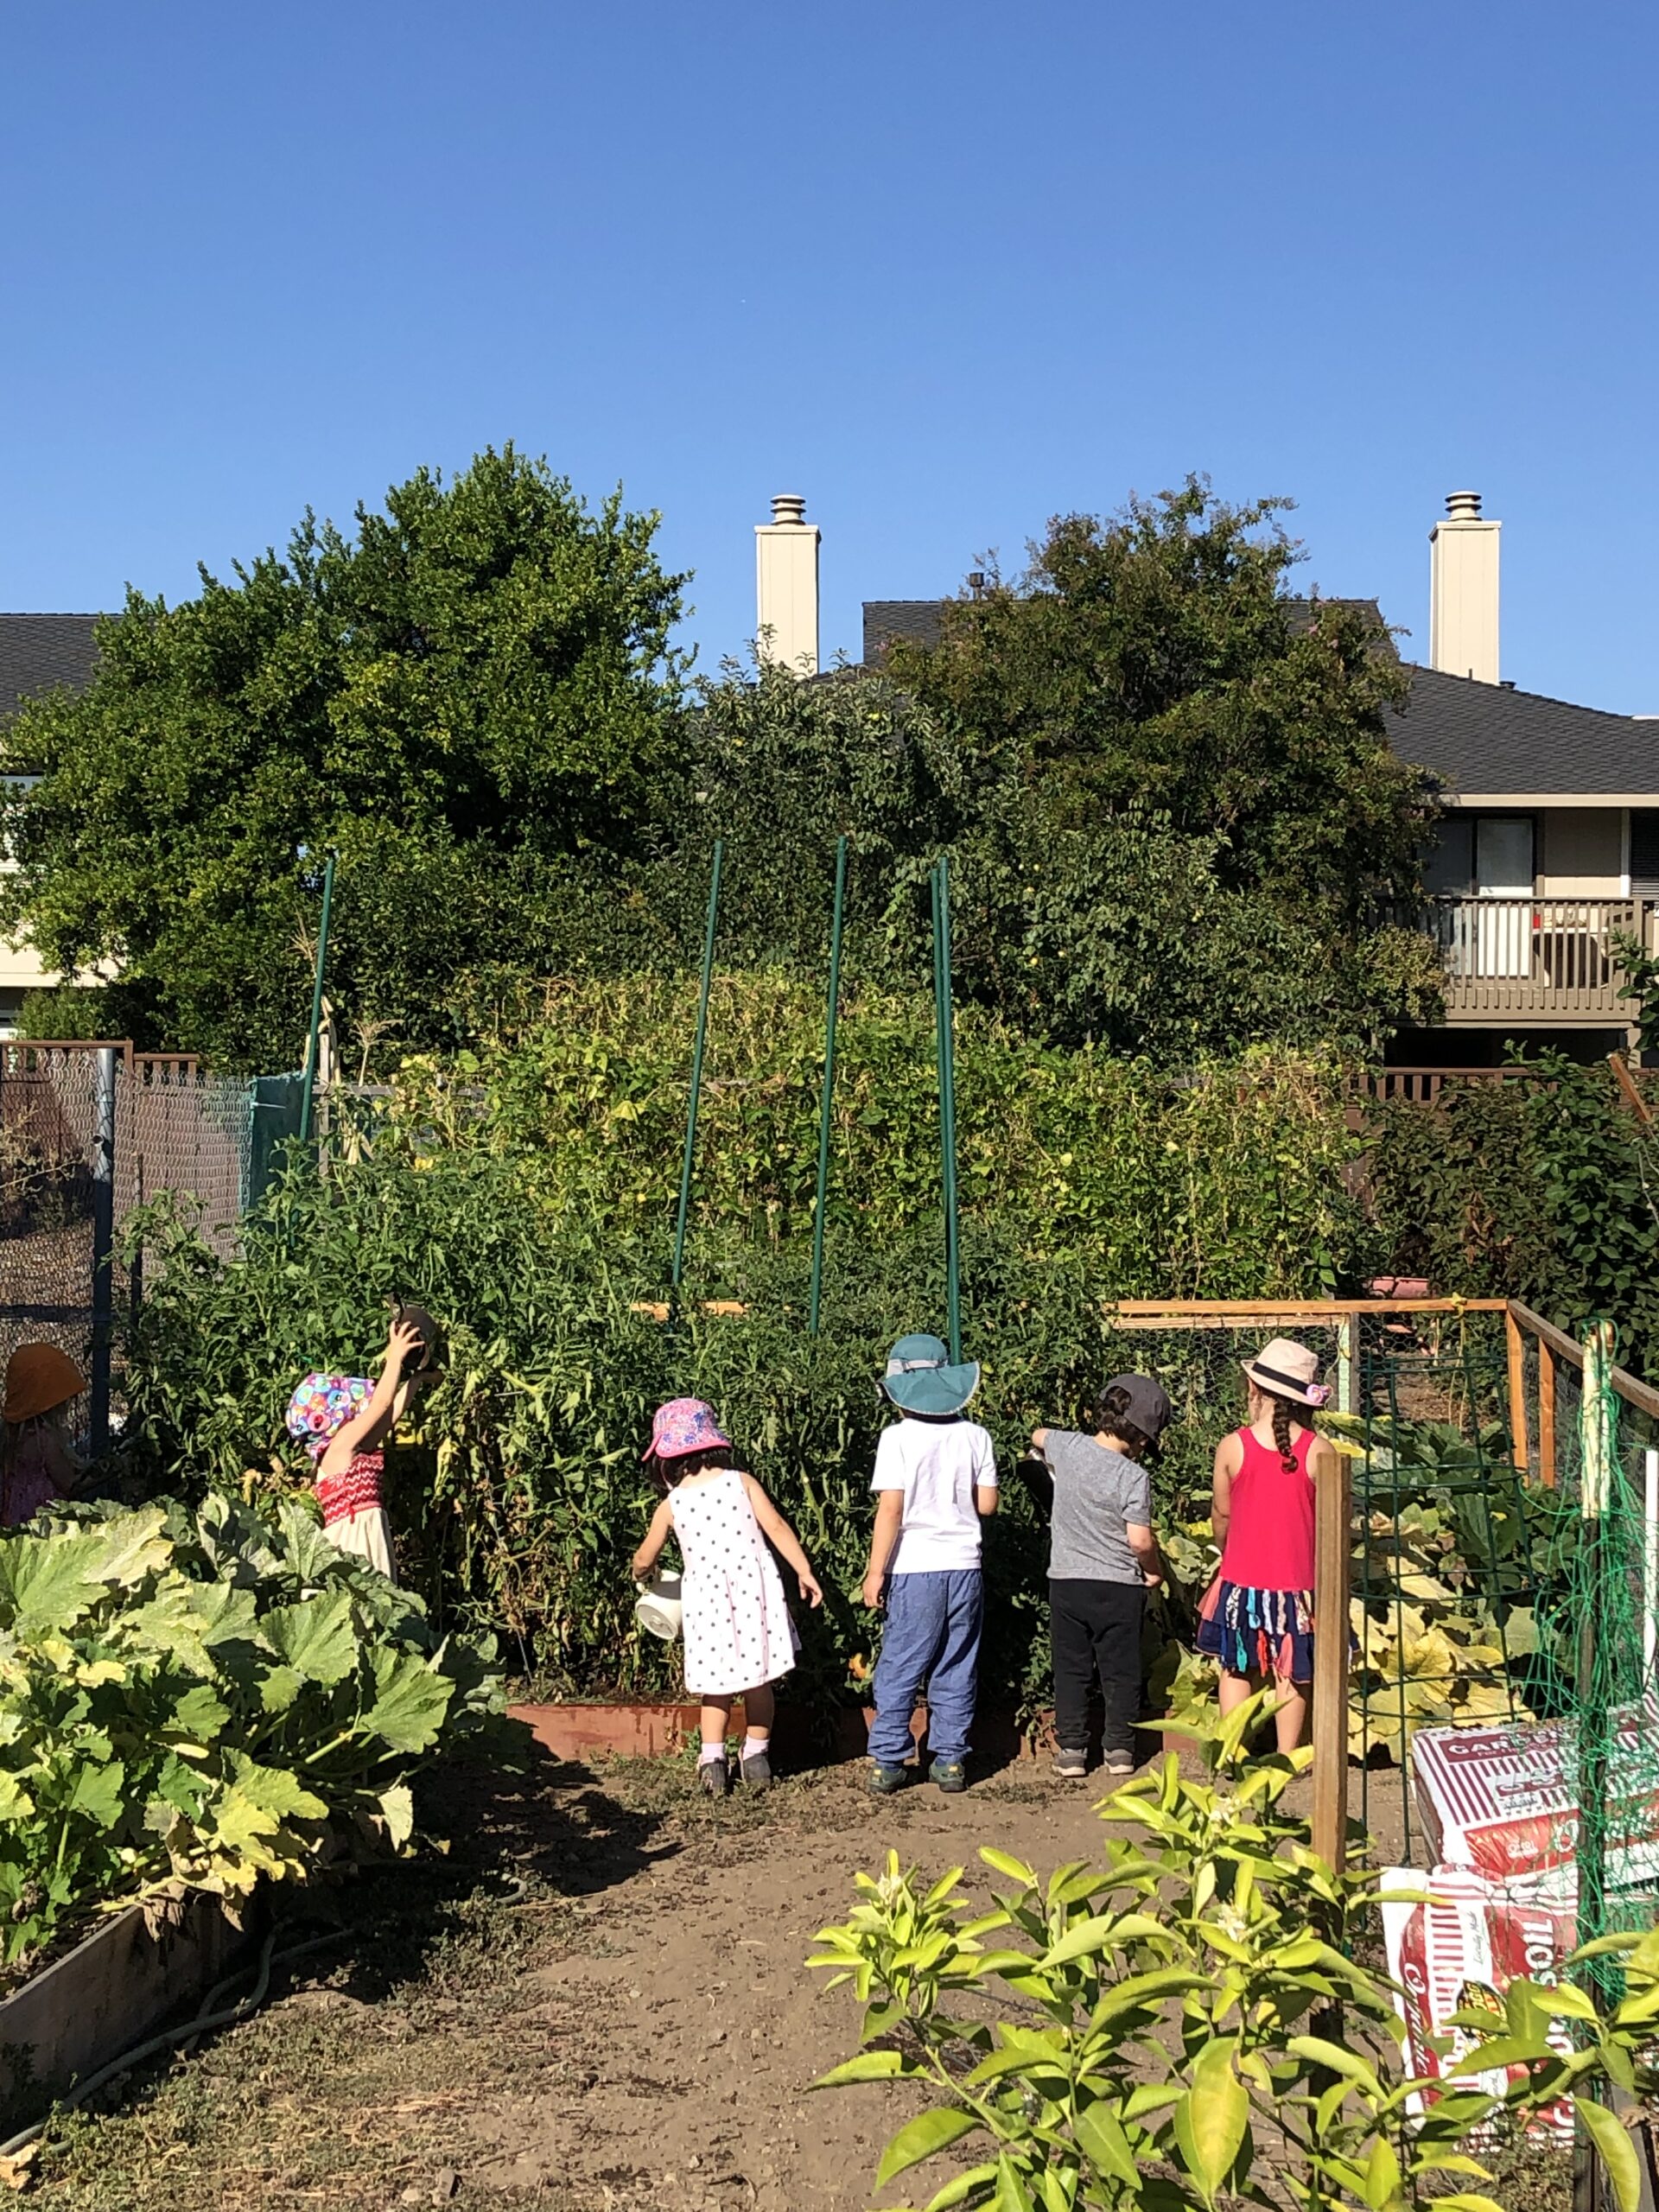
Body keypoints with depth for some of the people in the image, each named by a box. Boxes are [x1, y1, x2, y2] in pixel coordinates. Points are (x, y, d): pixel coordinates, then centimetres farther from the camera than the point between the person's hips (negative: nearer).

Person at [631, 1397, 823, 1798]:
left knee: (715, 1687, 11)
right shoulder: (741, 1482, 0)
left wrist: (640, 1573, 35)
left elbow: (644, 1560, 12)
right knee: (759, 1681, 14)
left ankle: (712, 1759, 1)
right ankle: (756, 1757, 20)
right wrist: (804, 1572, 1)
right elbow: (777, 1527, -5)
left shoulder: (671, 1506, 0)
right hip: (754, 1588, 1)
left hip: (705, 1598, -1)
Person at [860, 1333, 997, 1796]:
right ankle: (950, 1760, 15)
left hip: (914, 1570, -3)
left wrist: (875, 1571, -7)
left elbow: (890, 1509, -12)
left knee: (898, 1671, 5)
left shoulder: (897, 1437, -9)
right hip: (964, 1567, 3)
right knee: (955, 1671, 12)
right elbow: (987, 1505, 4)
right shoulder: (975, 1436, 1)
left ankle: (887, 1763, 7)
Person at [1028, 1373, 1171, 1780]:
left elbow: (1037, 1436, 19)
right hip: (1119, 1585, -3)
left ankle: (1071, 1749, 12)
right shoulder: (1133, 1476, -17)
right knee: (1120, 1671, 12)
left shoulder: (1067, 1446, -5)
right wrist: (1154, 1570, 1)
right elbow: (1140, 1540, -18)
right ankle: (1119, 1747, 16)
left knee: (1071, 1669, 11)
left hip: (1066, 1579, 3)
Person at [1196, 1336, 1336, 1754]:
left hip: (1241, 1579, 0)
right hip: (1296, 1581, 0)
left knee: (1236, 1668, 14)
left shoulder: (1232, 1447, -10)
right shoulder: (1320, 1452, -11)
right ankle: (1287, 1757, 18)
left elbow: (1220, 1516, 2)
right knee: (1290, 1673, 12)